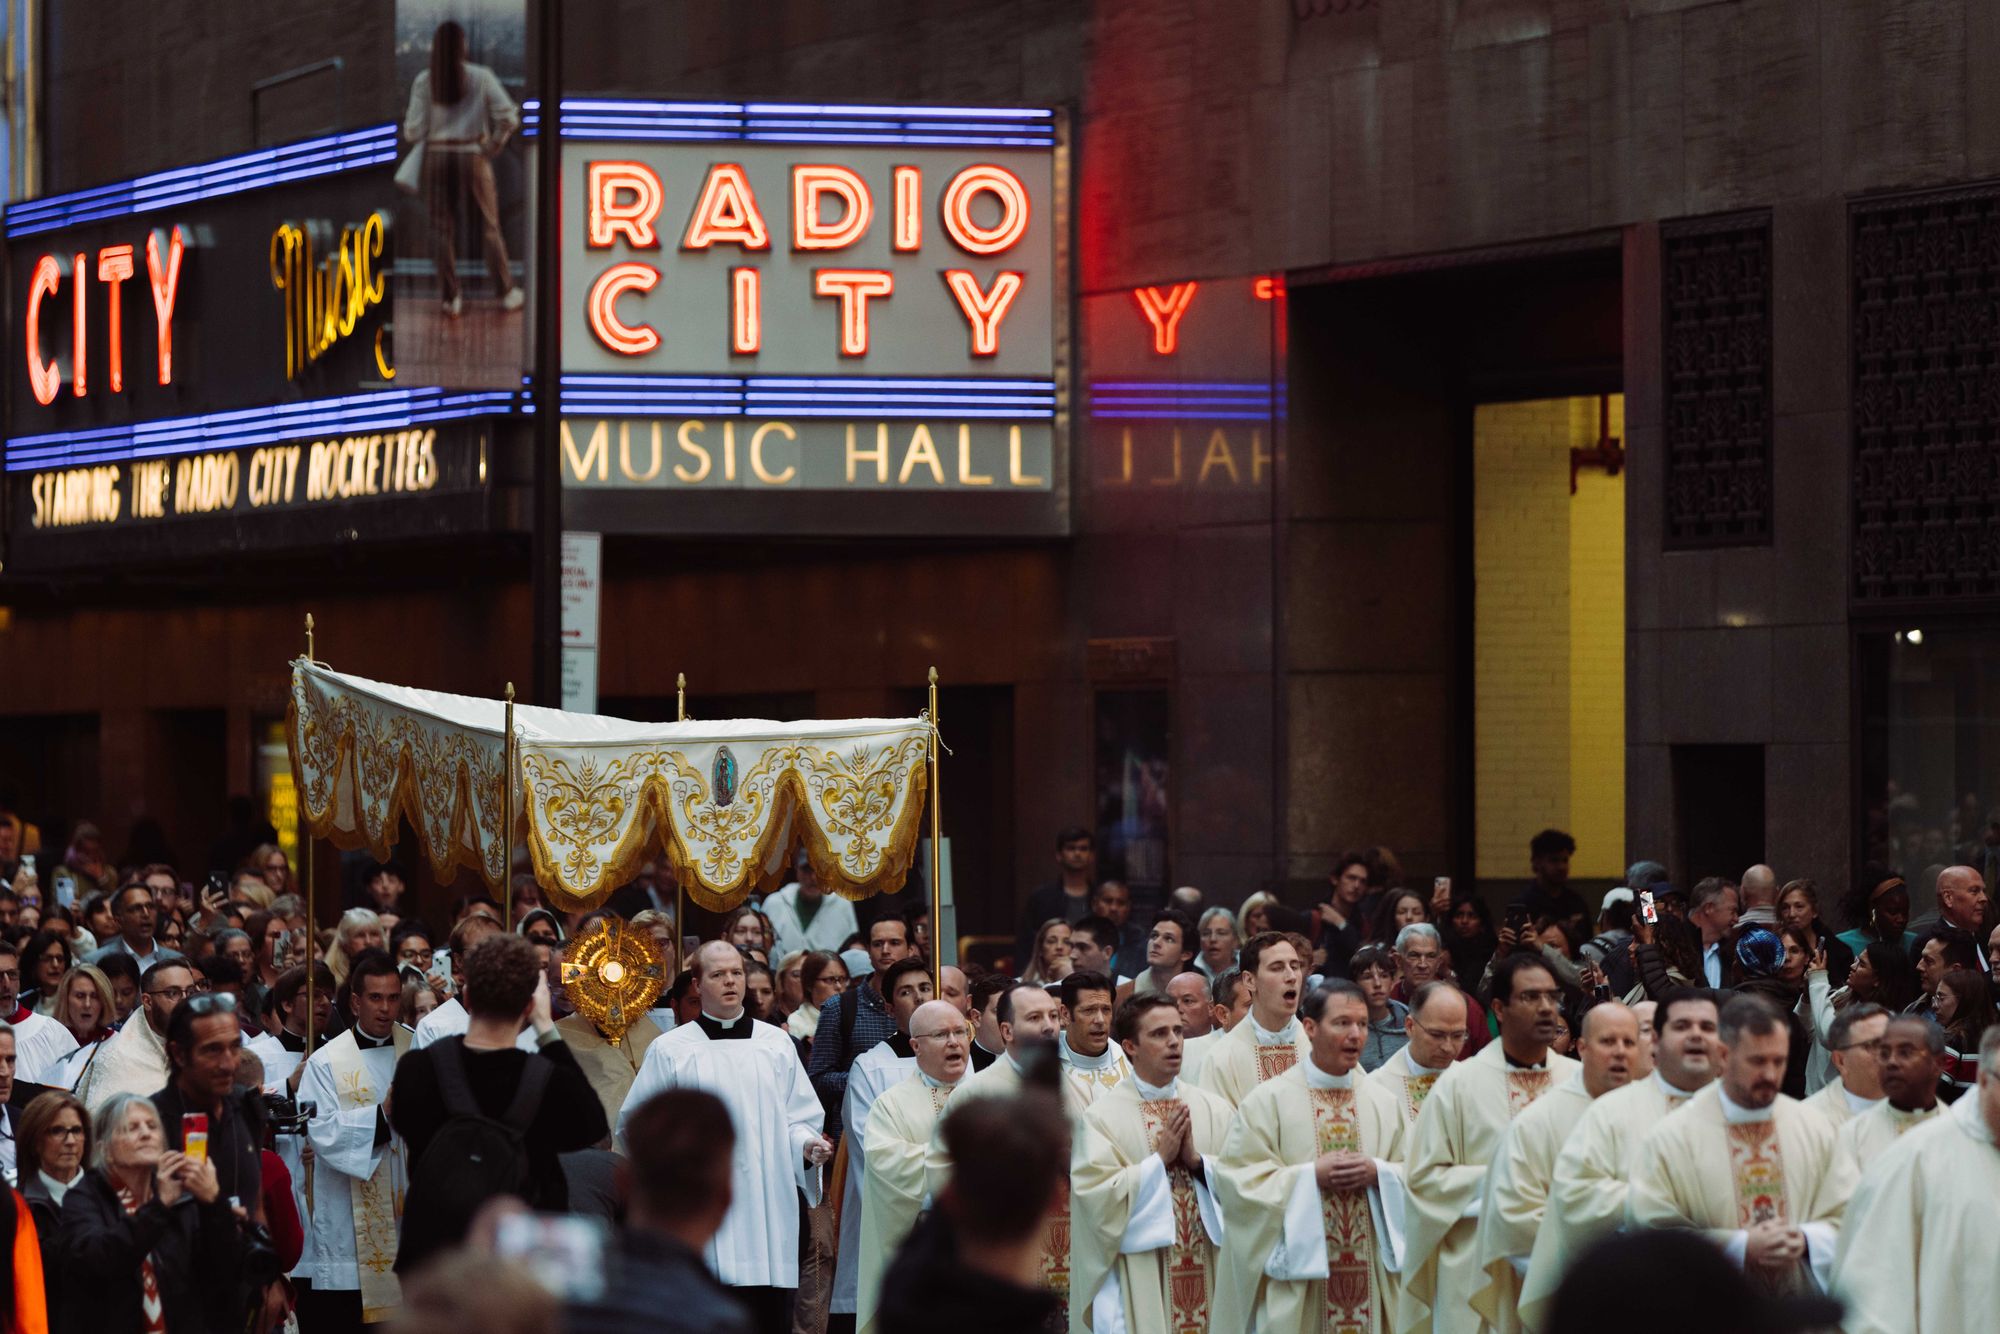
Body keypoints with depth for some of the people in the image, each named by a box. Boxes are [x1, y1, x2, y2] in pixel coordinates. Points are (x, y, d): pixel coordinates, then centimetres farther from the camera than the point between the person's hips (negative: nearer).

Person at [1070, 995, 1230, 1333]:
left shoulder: (1213, 1110, 7)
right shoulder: (1103, 1116, -5)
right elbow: (1096, 1195, -13)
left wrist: (1197, 1160, -13)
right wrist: (1160, 1159, -13)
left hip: (1209, 1275, 3)